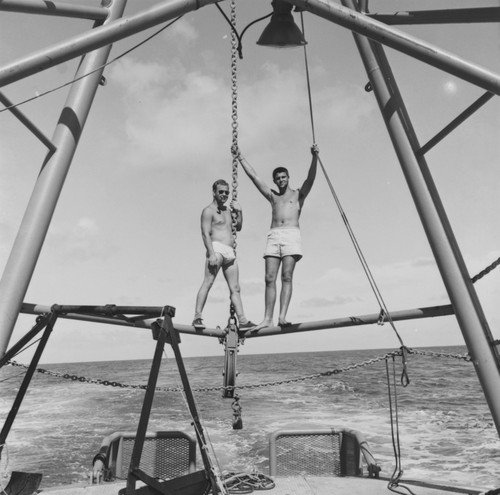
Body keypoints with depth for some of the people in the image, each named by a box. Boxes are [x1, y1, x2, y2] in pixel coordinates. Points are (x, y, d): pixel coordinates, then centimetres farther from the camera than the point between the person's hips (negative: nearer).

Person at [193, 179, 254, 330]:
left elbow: (238, 228, 24)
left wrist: (239, 212, 10)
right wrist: (211, 254, -21)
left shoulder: (228, 210, 26)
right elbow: (205, 234, -10)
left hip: (230, 252, 8)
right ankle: (197, 317, -18)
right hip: (216, 248, -7)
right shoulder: (208, 211, 1)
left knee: (235, 288, 5)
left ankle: (242, 321, 7)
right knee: (208, 282, -17)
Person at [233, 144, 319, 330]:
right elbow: (253, 176, 26)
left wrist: (314, 157, -15)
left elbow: (311, 178, 1)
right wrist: (240, 158, 26)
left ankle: (282, 316, -20)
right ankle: (268, 319, -7)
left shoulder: (298, 194, 18)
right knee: (270, 278, -6)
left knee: (286, 277, -13)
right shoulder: (272, 196, 26)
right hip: (273, 236, 3)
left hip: (291, 234, -3)